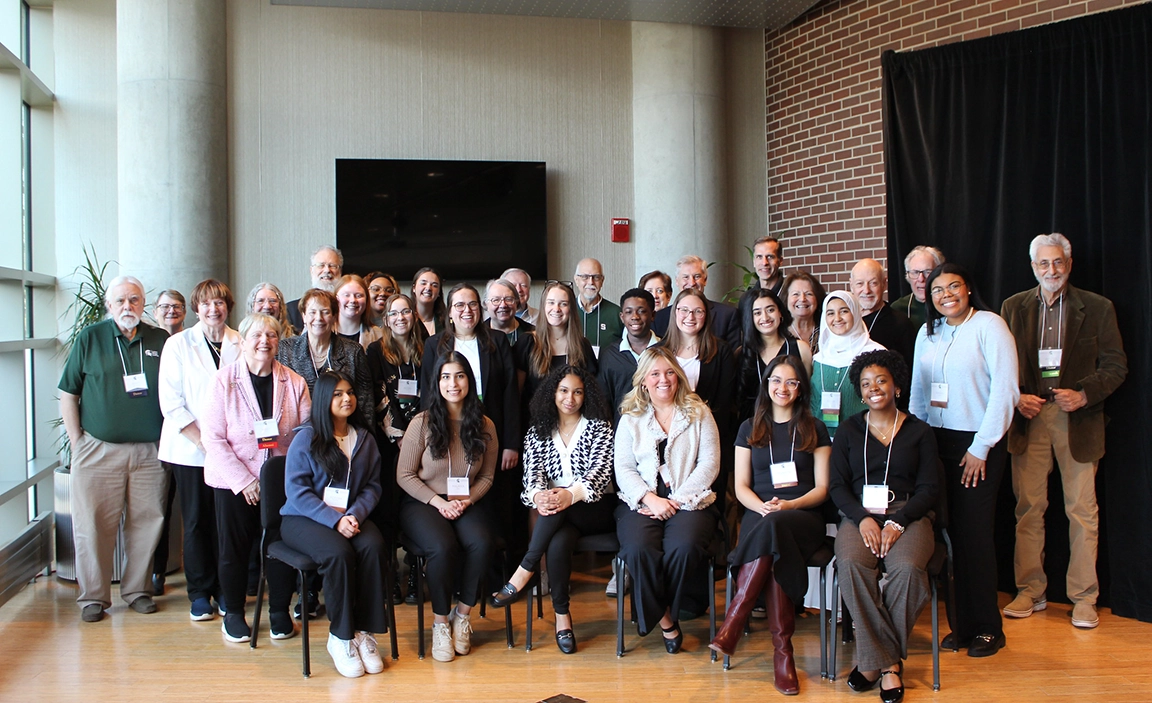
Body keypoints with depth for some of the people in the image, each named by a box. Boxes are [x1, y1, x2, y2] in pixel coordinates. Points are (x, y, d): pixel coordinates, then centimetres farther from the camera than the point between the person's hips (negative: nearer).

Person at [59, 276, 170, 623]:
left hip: (149, 450, 2)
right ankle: (93, 596, 13)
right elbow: (68, 394, 3)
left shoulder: (161, 341, 6)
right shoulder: (89, 338, 2)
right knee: (93, 525, 2)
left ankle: (136, 589, 20)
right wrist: (77, 441, -2)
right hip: (98, 448, -1)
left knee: (146, 522, 6)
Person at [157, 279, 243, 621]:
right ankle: (200, 593, 17)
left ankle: (225, 589, 20)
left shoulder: (241, 344, 3)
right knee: (196, 522, 5)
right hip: (190, 450, -1)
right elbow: (170, 401, -4)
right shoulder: (178, 345, 0)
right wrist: (202, 440, -11)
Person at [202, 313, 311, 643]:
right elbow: (213, 438, -9)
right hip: (234, 482, -1)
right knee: (234, 548, 9)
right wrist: (243, 480, -13)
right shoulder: (224, 380, -6)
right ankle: (233, 613, 28)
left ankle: (280, 612, 24)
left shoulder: (294, 383, 0)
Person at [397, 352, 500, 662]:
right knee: (444, 546, -32)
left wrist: (467, 500, -9)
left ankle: (463, 614, -6)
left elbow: (487, 476, 10)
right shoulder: (422, 423, -4)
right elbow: (404, 475, -3)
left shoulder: (484, 426, 4)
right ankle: (440, 622, -10)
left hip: (467, 503, 3)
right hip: (422, 502, -2)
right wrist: (438, 501, -14)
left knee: (481, 543, -29)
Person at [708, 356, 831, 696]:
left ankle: (733, 623, -37)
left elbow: (822, 488, 7)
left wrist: (788, 505, -12)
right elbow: (741, 487, 12)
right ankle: (782, 649, -32)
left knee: (773, 527, -39)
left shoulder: (814, 429, 13)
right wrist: (761, 506, -11)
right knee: (774, 554, -37)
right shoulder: (750, 428, 17)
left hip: (804, 517, -1)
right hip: (759, 514, 1)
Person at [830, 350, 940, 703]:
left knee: (907, 568, -33)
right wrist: (862, 518, -11)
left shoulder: (919, 431, 10)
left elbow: (931, 488, 3)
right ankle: (889, 661, -20)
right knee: (851, 564, -32)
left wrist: (898, 523, -12)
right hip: (860, 514, 1)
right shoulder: (849, 429, 14)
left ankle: (875, 660, -15)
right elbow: (838, 485, 8)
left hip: (908, 515, -1)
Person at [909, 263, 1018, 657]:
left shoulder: (989, 326, -6)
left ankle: (987, 628, 11)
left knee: (975, 533, -3)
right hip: (935, 443, 5)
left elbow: (1005, 390, -10)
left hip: (976, 444, -5)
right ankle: (962, 621, 15)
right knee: (950, 532, 4)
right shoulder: (927, 333, 12)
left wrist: (981, 447, -11)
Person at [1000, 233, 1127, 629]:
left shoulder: (1098, 308, 4)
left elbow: (1116, 366, 2)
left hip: (1077, 417, -1)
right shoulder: (1013, 308, 9)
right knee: (1028, 507, 5)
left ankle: (1083, 598, 13)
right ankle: (1030, 591, 15)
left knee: (1082, 510, 2)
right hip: (1029, 416, 2)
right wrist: (1016, 397, -7)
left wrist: (1084, 394, -14)